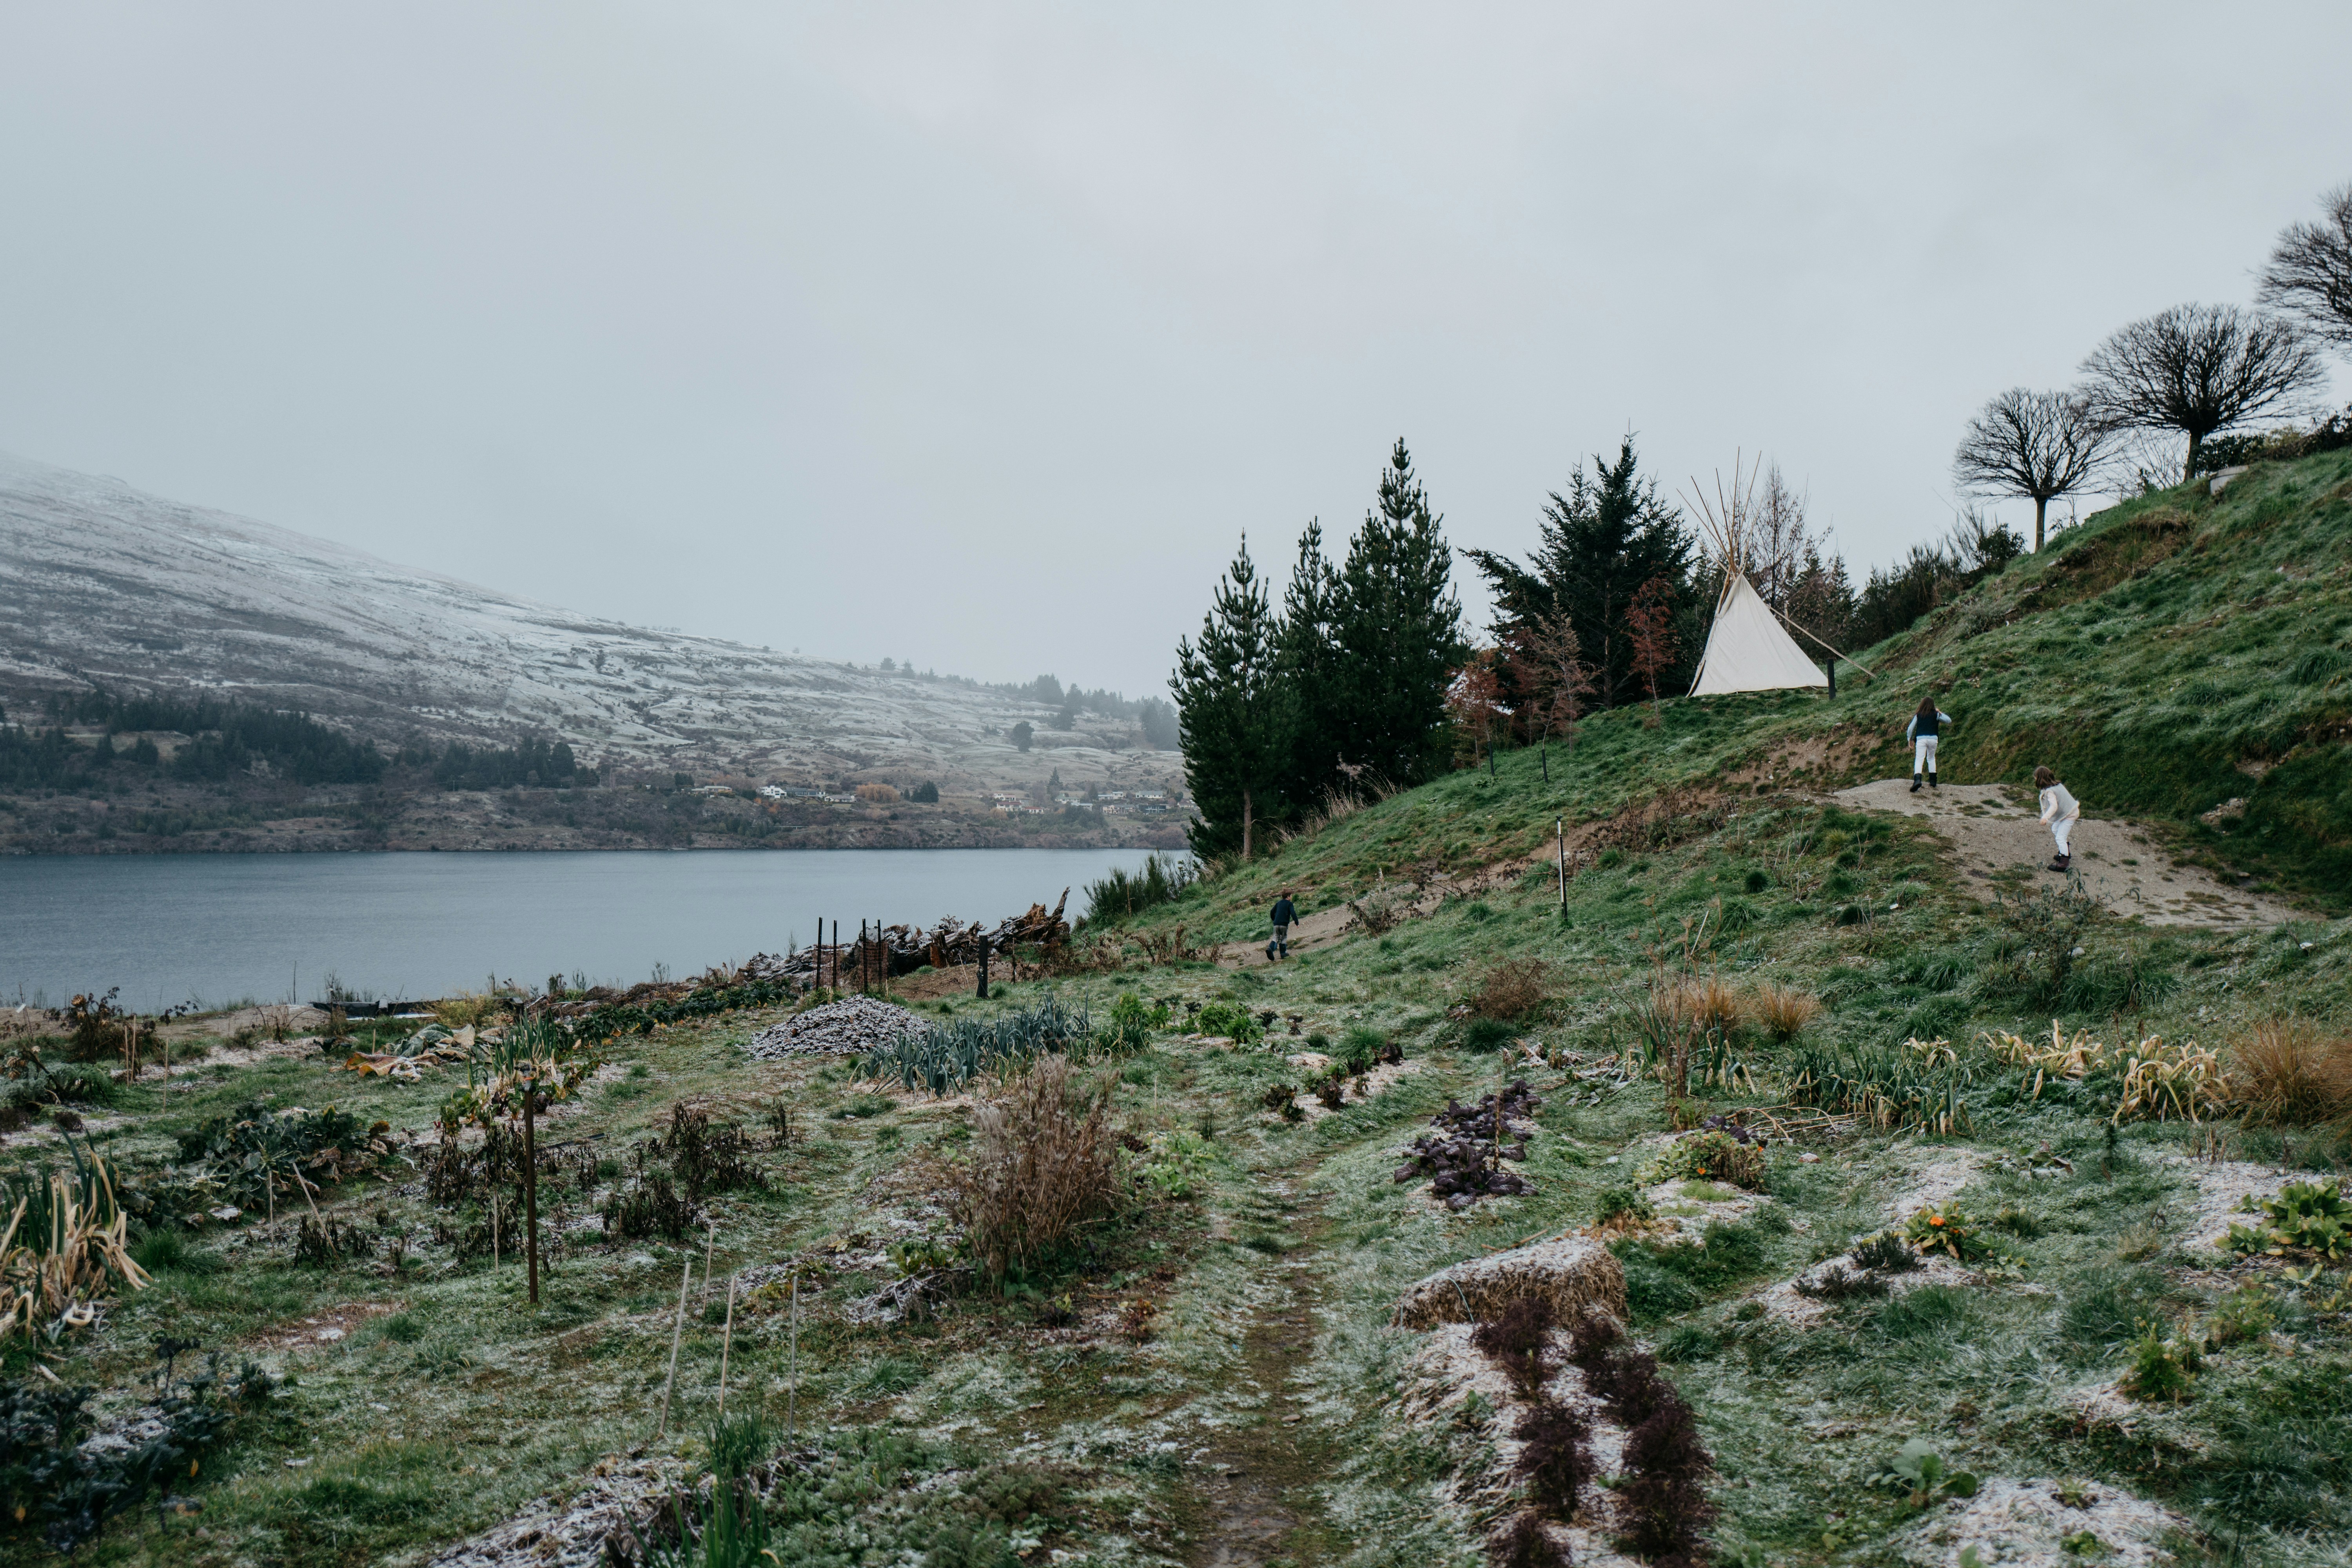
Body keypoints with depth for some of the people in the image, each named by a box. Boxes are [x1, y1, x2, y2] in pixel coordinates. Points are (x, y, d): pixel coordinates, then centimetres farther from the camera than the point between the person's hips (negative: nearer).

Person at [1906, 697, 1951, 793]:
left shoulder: (1918, 716, 8)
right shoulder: (1936, 715, 7)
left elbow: (1910, 728, 7)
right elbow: (1949, 720, 14)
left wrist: (1910, 739, 20)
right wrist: (1940, 713, 22)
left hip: (1921, 739, -2)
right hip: (1933, 739, 2)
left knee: (1919, 760, -10)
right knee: (1931, 758, 22)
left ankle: (1917, 779, -34)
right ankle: (1933, 782, 22)